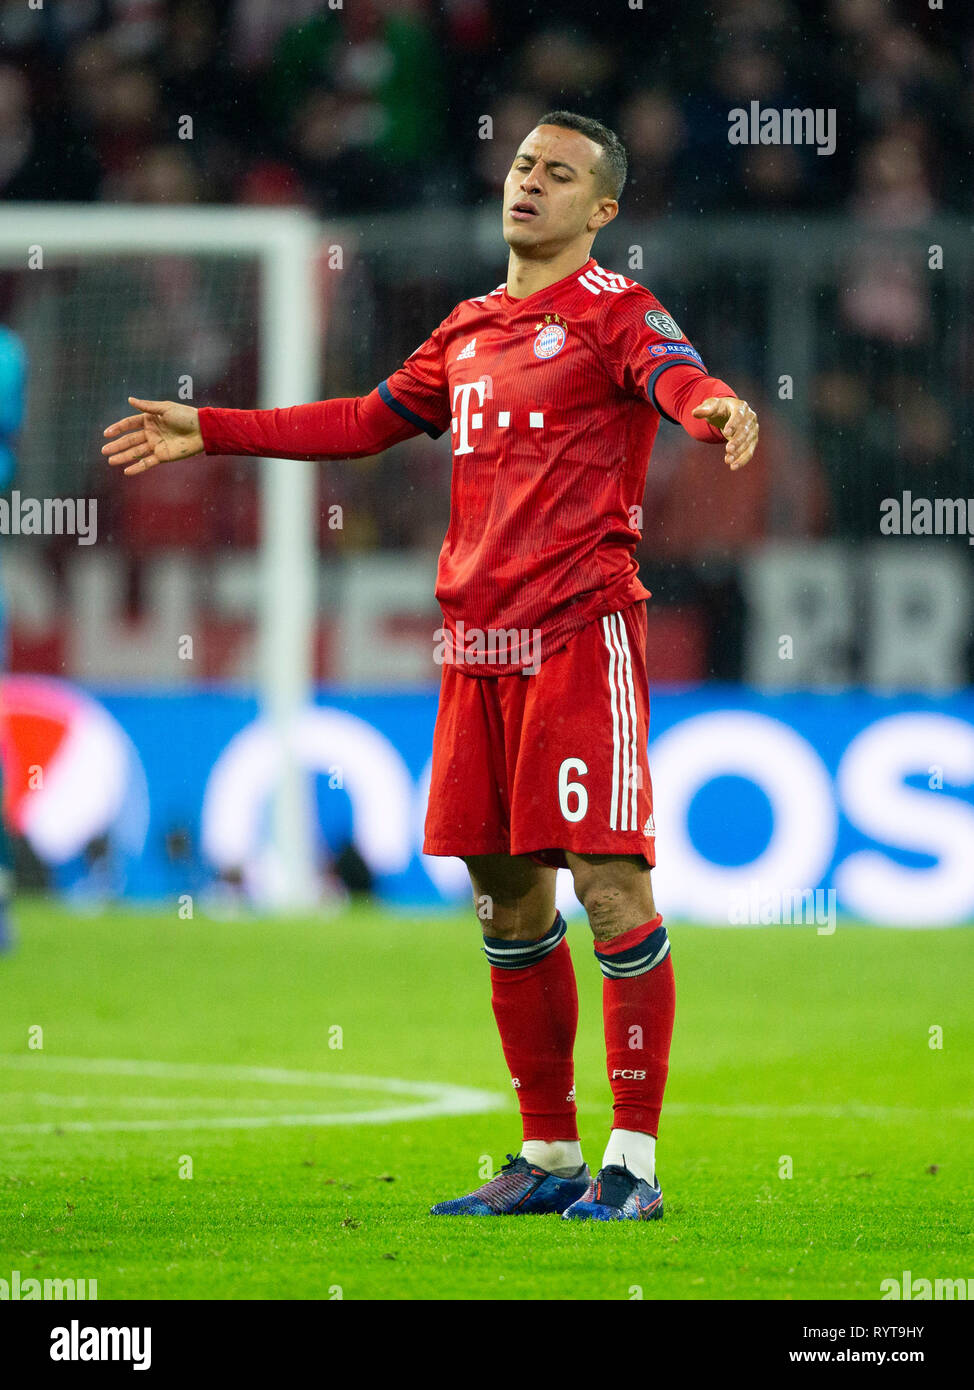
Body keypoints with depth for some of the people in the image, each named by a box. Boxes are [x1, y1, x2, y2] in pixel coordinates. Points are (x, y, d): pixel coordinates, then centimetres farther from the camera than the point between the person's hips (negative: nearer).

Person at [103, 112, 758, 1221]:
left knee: (608, 881, -11)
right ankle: (548, 1158, 19)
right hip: (477, 640, 8)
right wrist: (207, 433, 31)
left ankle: (633, 1159, -7)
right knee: (507, 899, 10)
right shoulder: (469, 330, 19)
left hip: (580, 630, -7)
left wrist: (715, 409, -48)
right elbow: (370, 421, 30)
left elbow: (675, 378, -24)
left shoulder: (614, 311, -3)